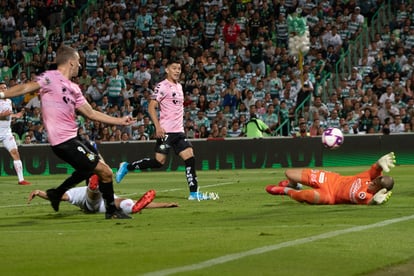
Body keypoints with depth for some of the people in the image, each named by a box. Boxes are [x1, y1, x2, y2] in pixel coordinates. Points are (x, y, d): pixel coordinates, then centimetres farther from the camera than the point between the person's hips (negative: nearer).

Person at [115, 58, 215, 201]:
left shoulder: (179, 86, 16)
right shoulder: (163, 86, -9)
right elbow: (151, 107, -14)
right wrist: (158, 127, -22)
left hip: (179, 131, 8)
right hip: (166, 131, -8)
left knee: (190, 157, -4)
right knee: (159, 161, -8)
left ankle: (194, 193, -4)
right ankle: (127, 167, 9)